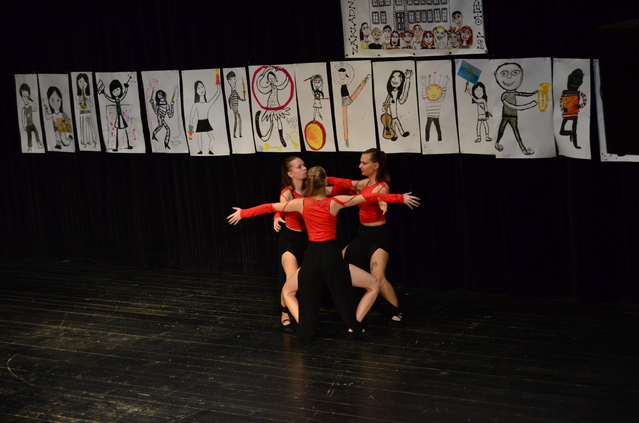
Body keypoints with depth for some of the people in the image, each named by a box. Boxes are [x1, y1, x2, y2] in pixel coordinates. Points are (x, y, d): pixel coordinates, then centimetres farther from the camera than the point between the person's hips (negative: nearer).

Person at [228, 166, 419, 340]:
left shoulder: (301, 204, 2)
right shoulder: (335, 202, -5)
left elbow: (268, 207, 12)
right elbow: (369, 197, -3)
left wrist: (242, 213, 25)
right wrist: (400, 198, 2)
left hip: (311, 258, 2)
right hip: (332, 256, -2)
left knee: (287, 291, 27)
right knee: (373, 285, 13)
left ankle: (305, 329, 13)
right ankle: (355, 325, 9)